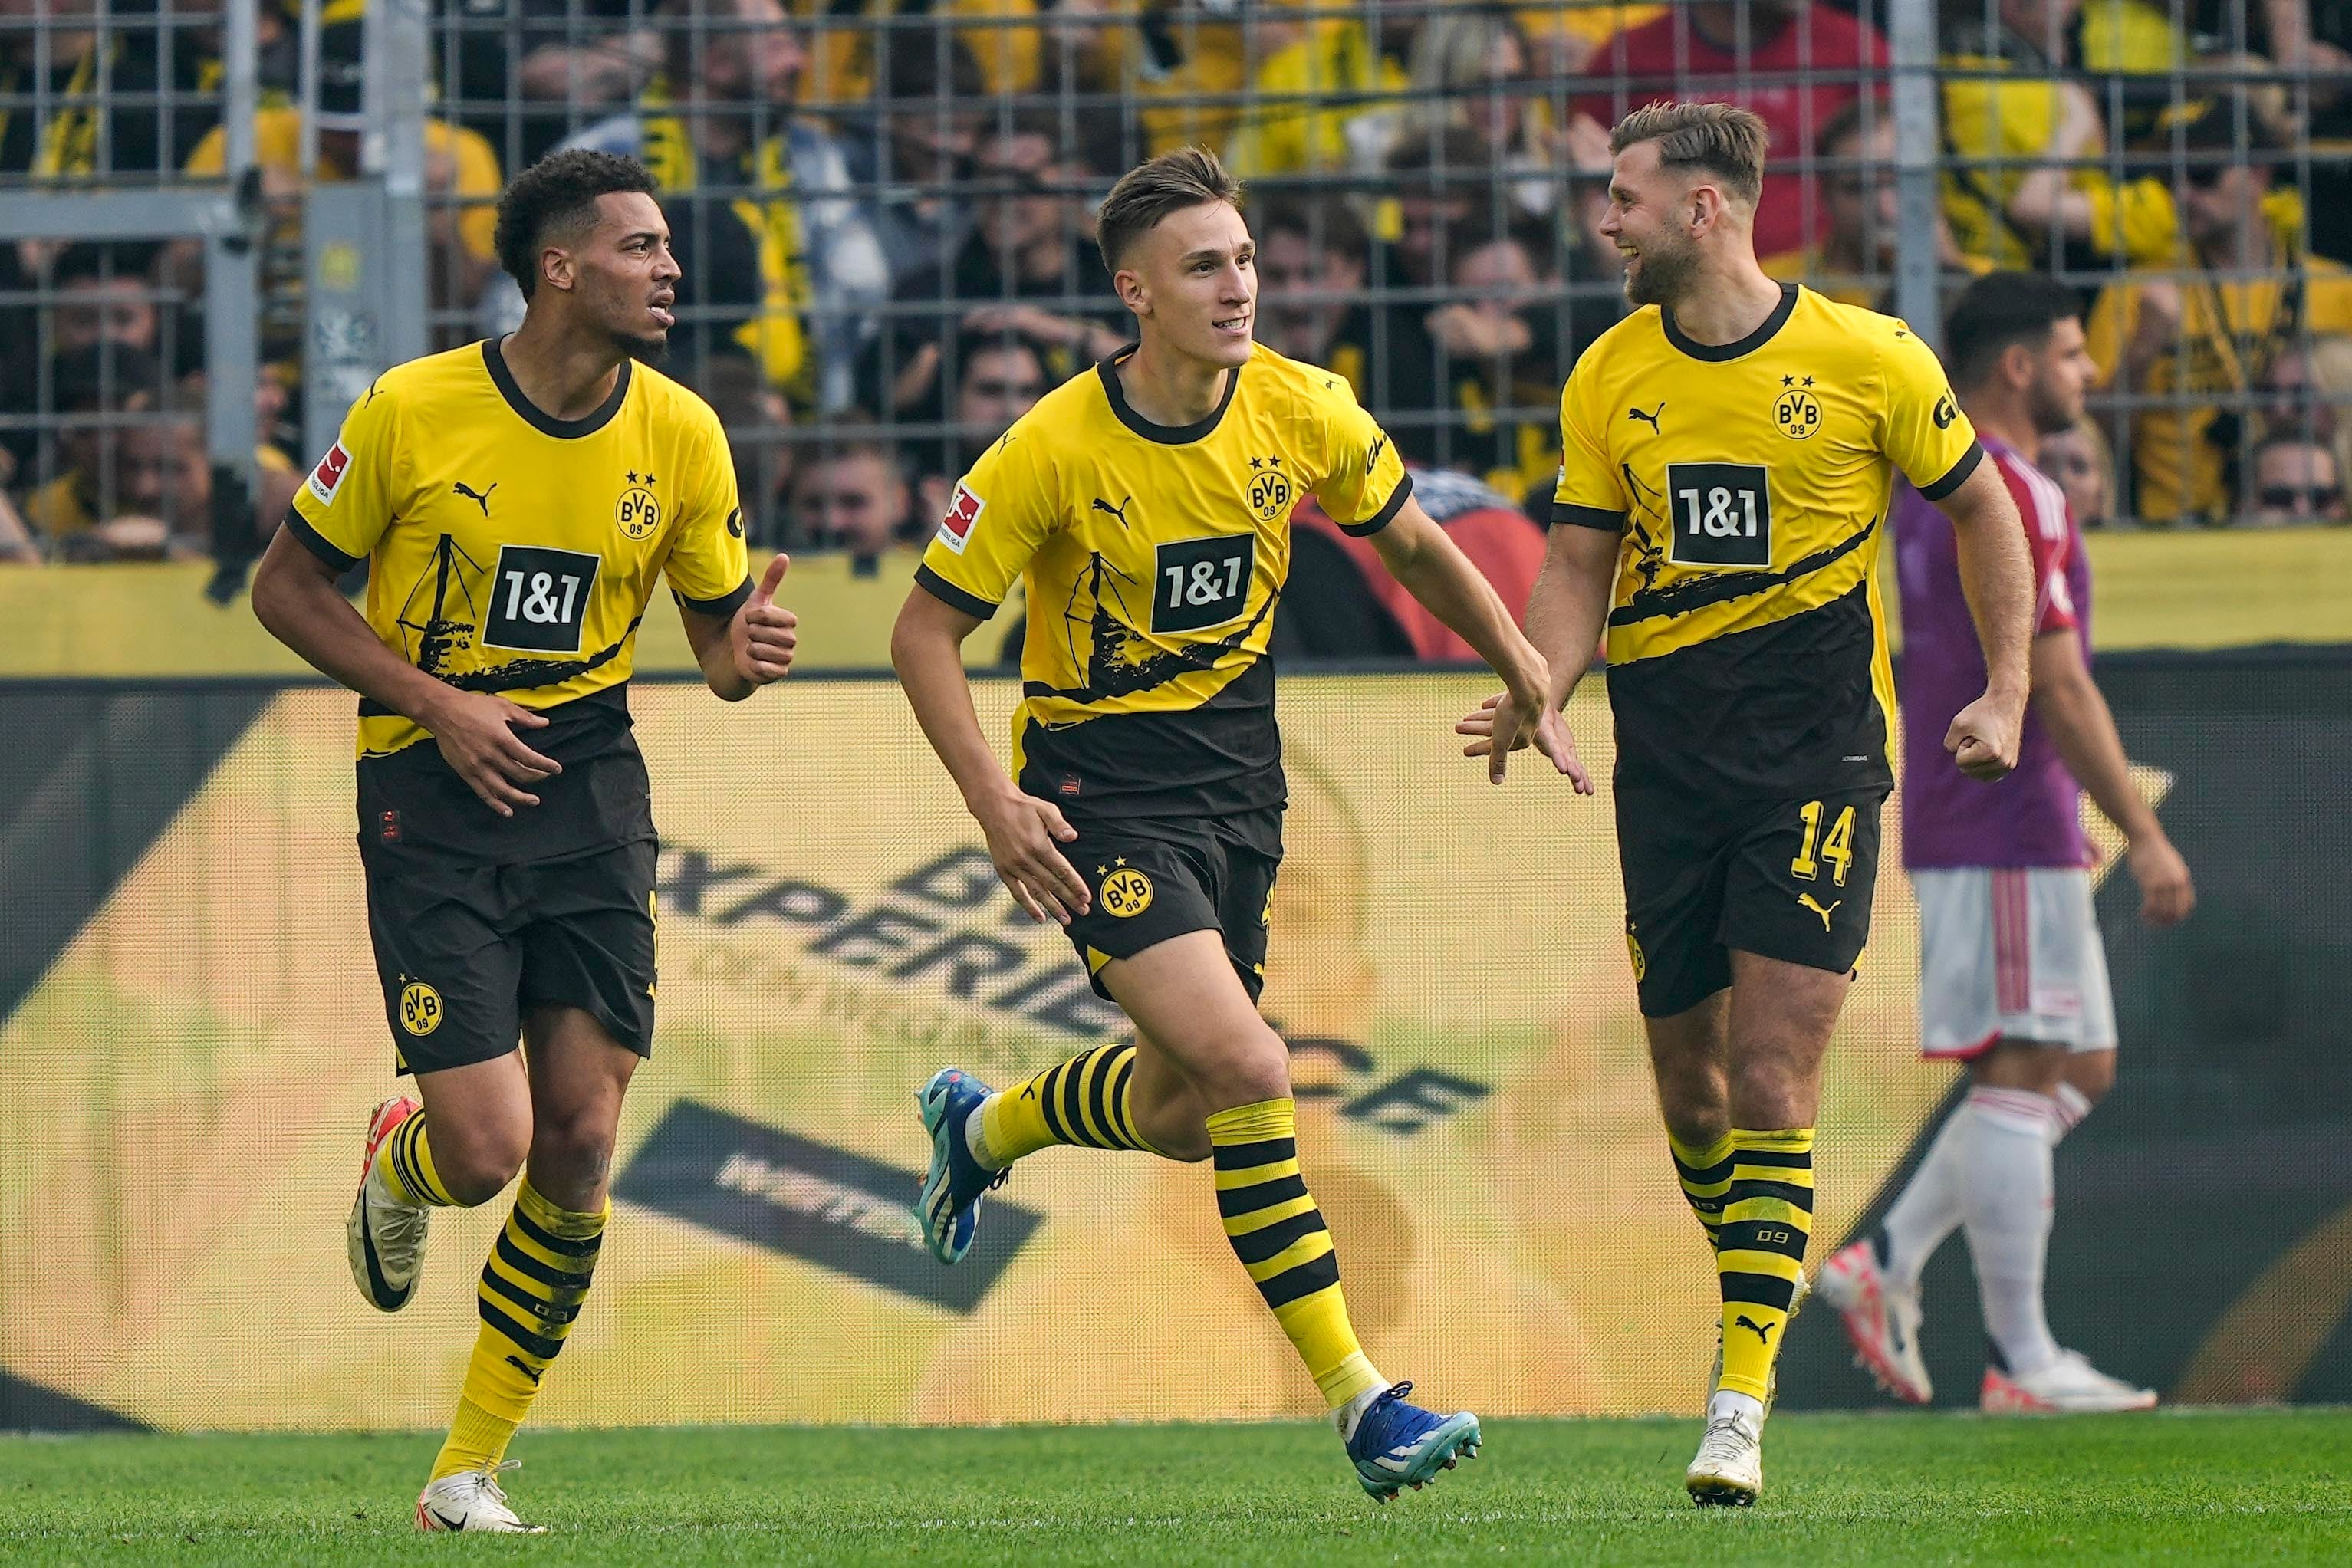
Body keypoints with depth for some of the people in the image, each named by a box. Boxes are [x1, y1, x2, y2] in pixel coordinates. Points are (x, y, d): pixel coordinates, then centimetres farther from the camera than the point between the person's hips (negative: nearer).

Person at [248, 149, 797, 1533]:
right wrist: (442, 705, -12)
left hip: (589, 779, 3)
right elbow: (288, 588, -1)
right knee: (488, 1146, -13)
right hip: (433, 792, -3)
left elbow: (714, 631, 10)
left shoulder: (681, 435, -1)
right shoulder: (414, 410, -10)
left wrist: (743, 654, -16)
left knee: (581, 1140, -4)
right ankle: (399, 1165, 28)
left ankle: (473, 1468, 11)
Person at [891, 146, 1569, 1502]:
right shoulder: (1055, 451, -18)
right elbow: (927, 632, -9)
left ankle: (984, 1126, 47)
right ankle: (1357, 1398, -17)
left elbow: (1414, 545, 12)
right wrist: (994, 803, -19)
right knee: (1248, 1070, -21)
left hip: (1237, 780, 6)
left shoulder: (1303, 413, -6)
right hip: (1101, 793, -6)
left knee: (1181, 1116, 14)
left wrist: (1529, 680, 12)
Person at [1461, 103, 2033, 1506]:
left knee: (1771, 1074, -12)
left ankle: (1742, 1407, -15)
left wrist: (2007, 693, 3)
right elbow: (1581, 564, 8)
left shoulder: (1870, 360, -4)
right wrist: (1538, 691, -11)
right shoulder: (1610, 380, 5)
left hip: (1819, 745, -4)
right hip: (1666, 746, 4)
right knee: (1686, 1064, 4)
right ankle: (1756, 1282, 30)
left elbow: (1980, 508, 9)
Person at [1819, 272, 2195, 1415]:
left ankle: (1886, 1267, 10)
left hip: (1952, 823, 10)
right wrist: (2146, 837, -18)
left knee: (2076, 1071, 14)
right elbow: (2058, 688, -20)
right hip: (2011, 835, -10)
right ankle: (2023, 1364, -6)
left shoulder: (1928, 485, 15)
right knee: (2024, 1081, -7)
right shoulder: (2013, 497, -16)